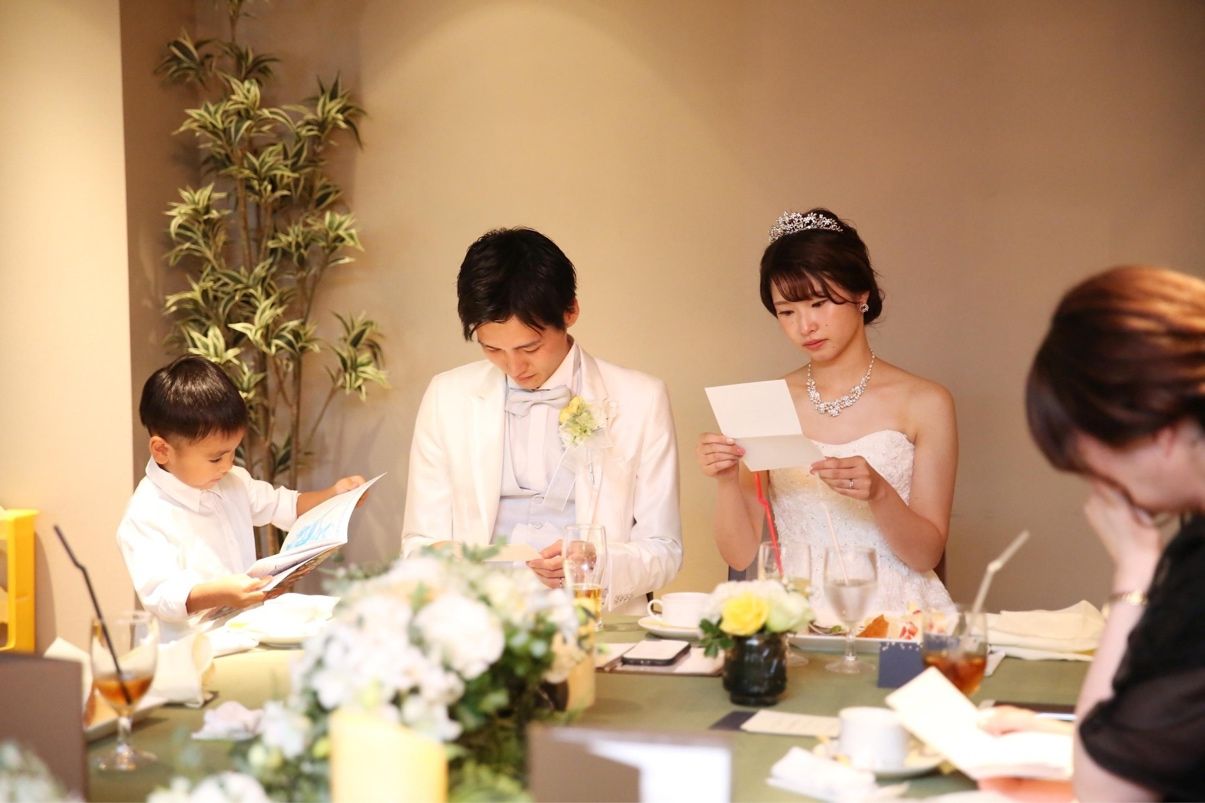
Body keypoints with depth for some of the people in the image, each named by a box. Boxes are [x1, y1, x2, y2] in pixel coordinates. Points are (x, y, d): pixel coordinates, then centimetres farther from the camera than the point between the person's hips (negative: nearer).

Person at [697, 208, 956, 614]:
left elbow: (927, 554, 1)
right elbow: (742, 555, 6)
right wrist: (726, 481, -12)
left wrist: (878, 493, -16)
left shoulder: (925, 402, 3)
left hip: (892, 610, -1)